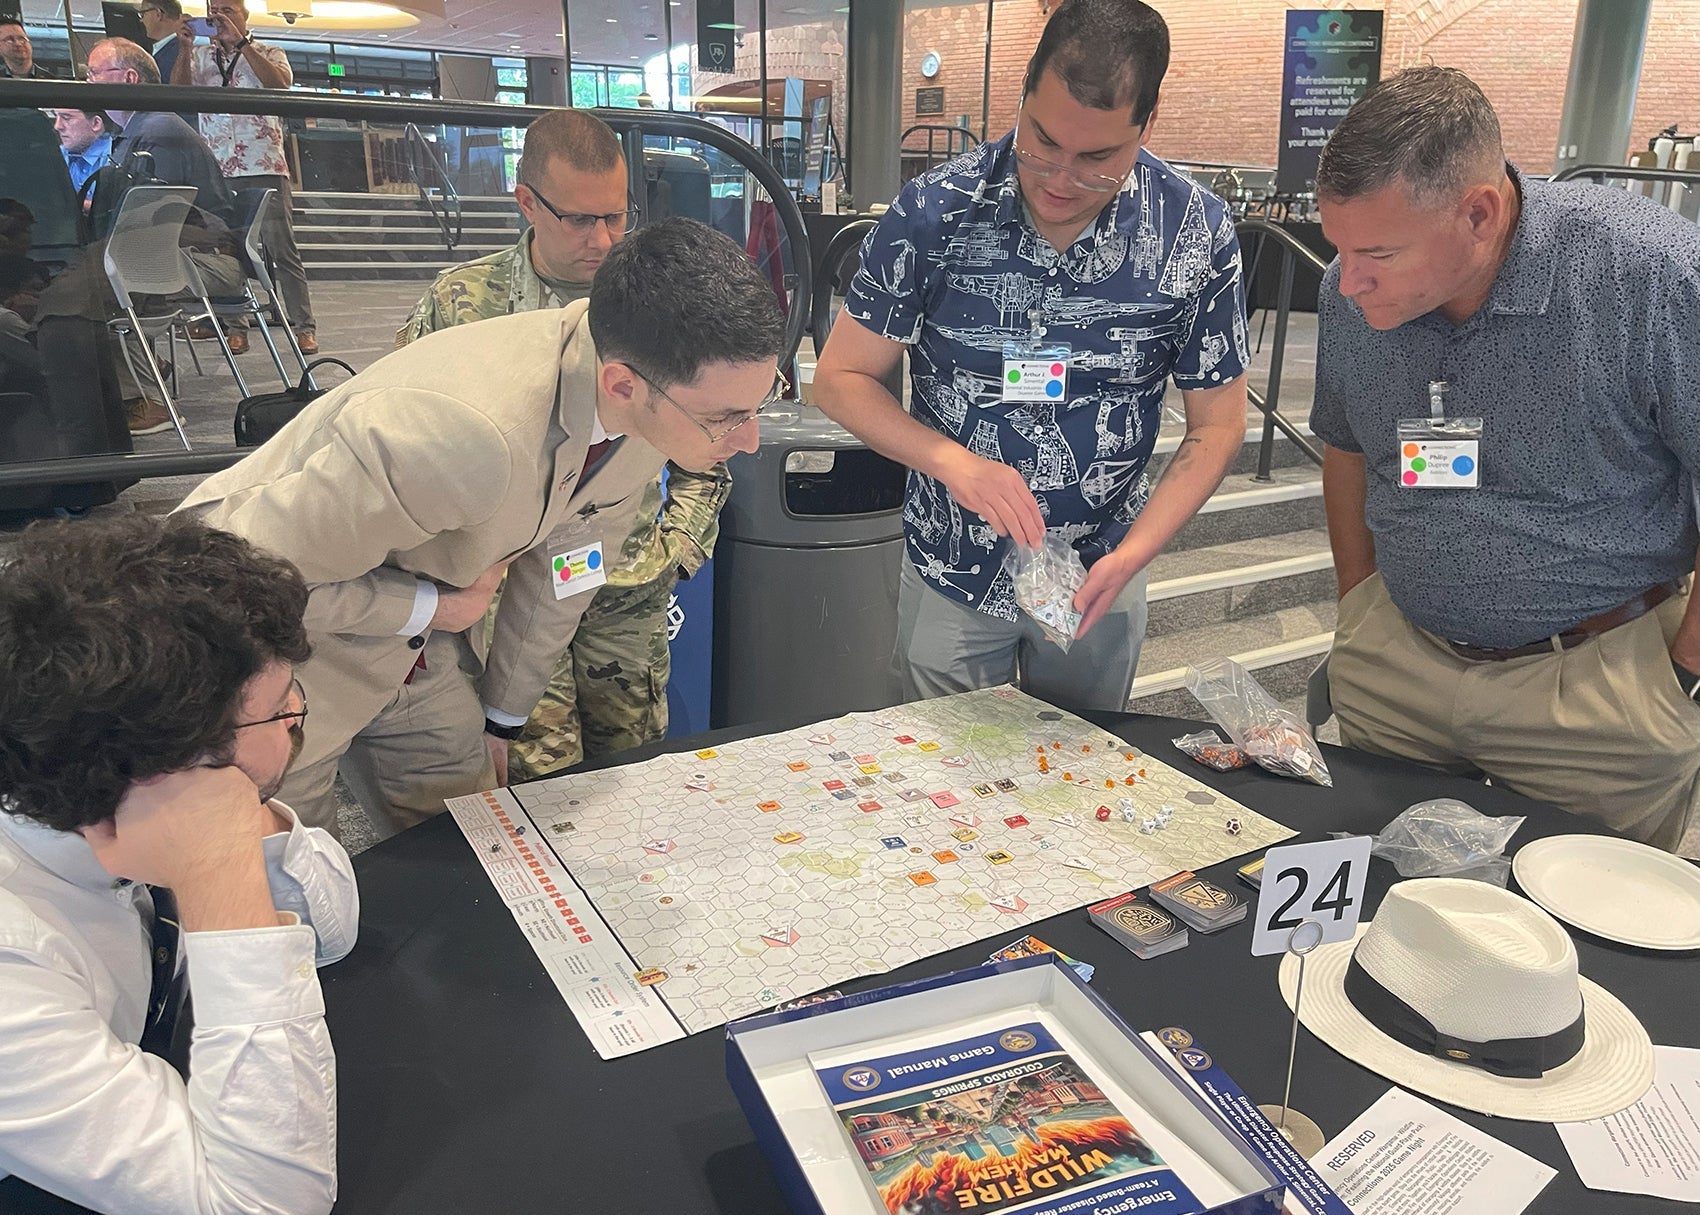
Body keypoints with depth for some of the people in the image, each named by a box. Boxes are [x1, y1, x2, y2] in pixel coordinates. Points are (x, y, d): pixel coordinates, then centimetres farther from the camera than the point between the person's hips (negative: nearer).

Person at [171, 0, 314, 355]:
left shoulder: (267, 53, 11)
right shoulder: (200, 56, 18)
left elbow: (280, 81, -11)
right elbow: (178, 89, 3)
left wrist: (241, 42, -13)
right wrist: (184, 47, -8)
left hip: (264, 168, -3)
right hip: (217, 170, 3)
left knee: (282, 248, -6)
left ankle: (304, 326, -6)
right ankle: (235, 326, 7)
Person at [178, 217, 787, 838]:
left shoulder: (649, 401, -16)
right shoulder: (467, 437, -42)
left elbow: (560, 557, 1)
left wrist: (502, 718, 11)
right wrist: (429, 607, -20)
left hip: (412, 643, 6)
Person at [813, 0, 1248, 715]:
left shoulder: (1197, 232, -14)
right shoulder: (936, 211, -17)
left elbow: (1217, 424, -6)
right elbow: (840, 376, -10)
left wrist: (1131, 556, -19)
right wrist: (954, 462, -26)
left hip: (1098, 578, 1)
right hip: (952, 573, -1)